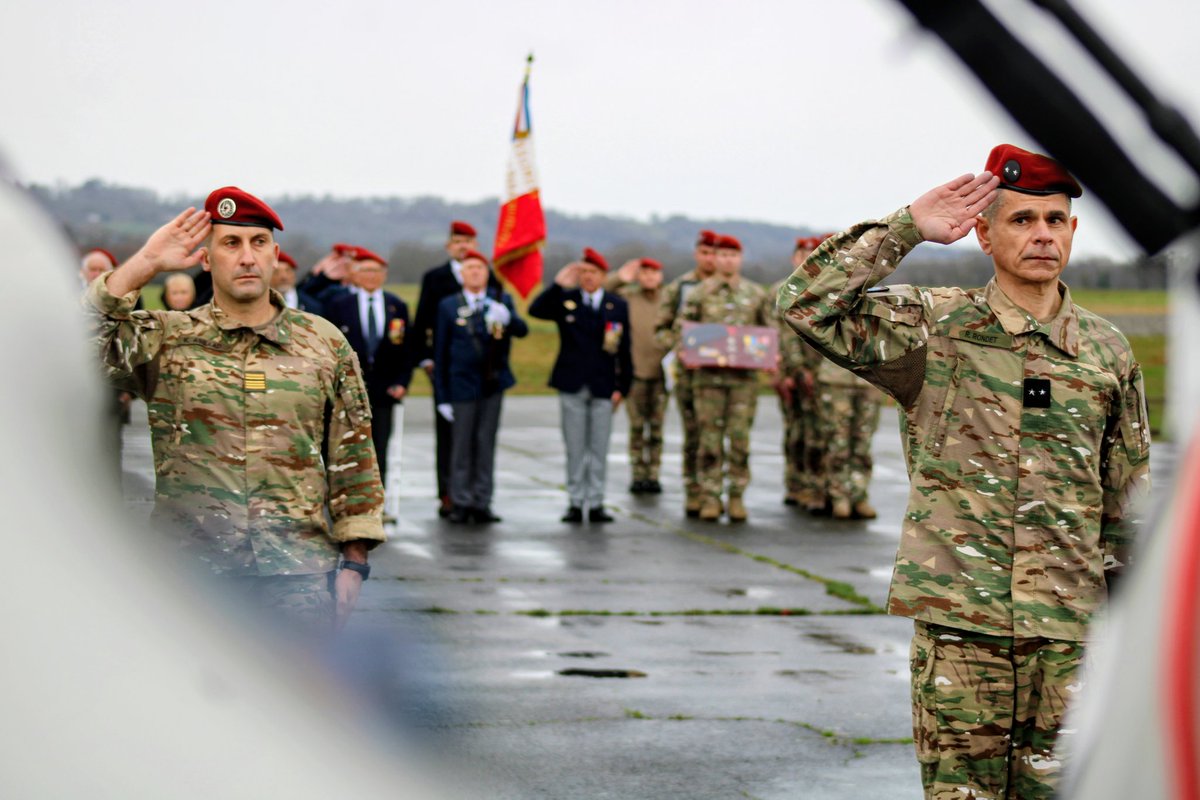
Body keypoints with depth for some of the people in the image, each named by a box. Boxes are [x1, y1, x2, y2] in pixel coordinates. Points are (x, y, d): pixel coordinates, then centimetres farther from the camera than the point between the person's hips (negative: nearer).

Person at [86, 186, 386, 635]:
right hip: (189, 569, -1)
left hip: (300, 574, 1)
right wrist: (146, 264, -11)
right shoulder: (166, 340, 5)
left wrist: (354, 560, 4)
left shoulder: (325, 343, 9)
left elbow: (353, 457, 10)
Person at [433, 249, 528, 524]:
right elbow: (440, 353, 1)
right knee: (462, 445, 1)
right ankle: (461, 503, 9)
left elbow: (522, 330, -9)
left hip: (493, 383, 2)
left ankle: (482, 503, 12)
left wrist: (506, 318, -32)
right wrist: (442, 396, -3)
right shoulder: (448, 306, 2)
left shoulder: (501, 301, 6)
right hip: (463, 385, -2)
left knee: (486, 444, 6)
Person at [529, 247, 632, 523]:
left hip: (603, 387, 0)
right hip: (572, 386, 0)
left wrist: (622, 387, 0)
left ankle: (596, 503, 7)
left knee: (599, 448, 3)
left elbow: (624, 350, 5)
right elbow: (535, 310, -13)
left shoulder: (618, 306, 5)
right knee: (574, 447, 4)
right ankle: (575, 502, 9)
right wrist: (558, 285, -22)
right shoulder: (566, 300, 3)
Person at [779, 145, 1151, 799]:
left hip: (1068, 634, 3)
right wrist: (907, 227, -10)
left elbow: (1129, 499, 16)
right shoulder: (934, 329, 0)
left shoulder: (1108, 352, 9)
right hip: (958, 627, -2)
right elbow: (809, 303, -11)